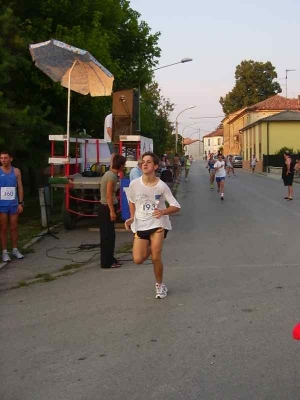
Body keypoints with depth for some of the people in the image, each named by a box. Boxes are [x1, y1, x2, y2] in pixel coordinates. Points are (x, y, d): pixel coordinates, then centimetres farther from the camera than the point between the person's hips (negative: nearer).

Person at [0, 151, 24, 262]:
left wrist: (21, 203, 1)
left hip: (14, 204, 2)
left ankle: (15, 250, 19)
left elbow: (20, 188, 6)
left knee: (14, 228, 9)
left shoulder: (16, 171, 4)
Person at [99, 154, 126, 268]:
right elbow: (109, 195, -21)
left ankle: (109, 259, 24)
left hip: (104, 207, 10)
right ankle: (107, 262, 2)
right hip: (107, 208, -10)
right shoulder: (112, 176, -17)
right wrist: (112, 211, -22)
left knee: (107, 235, 15)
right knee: (108, 236, -3)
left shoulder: (109, 173, 11)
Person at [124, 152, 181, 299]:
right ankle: (150, 248, 32)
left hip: (157, 223, -2)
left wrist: (163, 212, -29)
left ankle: (160, 285, 18)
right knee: (138, 259, -6)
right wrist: (132, 218, 0)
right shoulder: (134, 184, -9)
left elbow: (176, 207, -11)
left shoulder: (161, 186, -15)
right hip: (140, 225, 2)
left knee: (156, 258, -9)